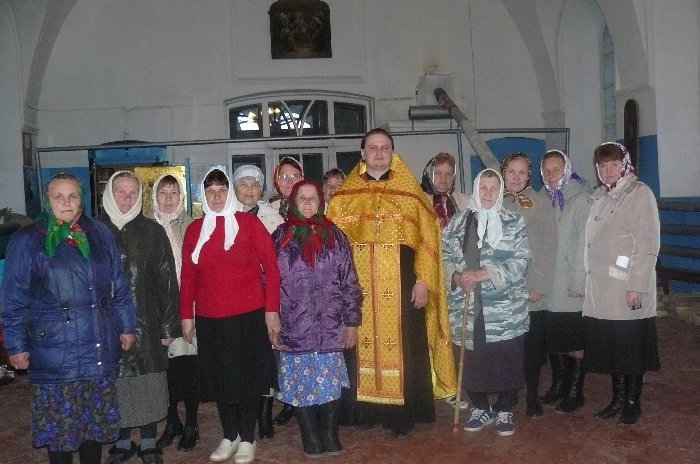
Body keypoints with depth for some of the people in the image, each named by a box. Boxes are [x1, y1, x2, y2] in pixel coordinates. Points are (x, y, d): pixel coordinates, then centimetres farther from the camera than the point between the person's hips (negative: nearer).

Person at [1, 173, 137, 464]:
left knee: (97, 416, 13)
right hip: (54, 351, -3)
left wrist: (126, 326, 12)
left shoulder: (100, 234, 7)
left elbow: (119, 285, 12)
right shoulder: (27, 241, -2)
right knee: (59, 421, 5)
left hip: (100, 350, 3)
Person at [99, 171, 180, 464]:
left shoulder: (153, 231, 2)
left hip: (146, 325, 0)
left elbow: (167, 280, 1)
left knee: (148, 385, 6)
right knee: (116, 386, 7)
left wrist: (168, 326, -3)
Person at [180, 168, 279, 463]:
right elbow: (188, 275, 9)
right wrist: (186, 315, 6)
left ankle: (247, 439, 21)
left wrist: (271, 309, -8)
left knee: (248, 375, 6)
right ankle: (229, 436, 27)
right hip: (209, 319, 3)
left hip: (248, 316, -3)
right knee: (219, 377, 11)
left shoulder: (249, 223, -3)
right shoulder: (195, 229, 8)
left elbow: (270, 267, -4)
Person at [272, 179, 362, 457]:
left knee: (330, 381, 3)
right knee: (300, 382, 3)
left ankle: (330, 436, 19)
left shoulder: (335, 236, 7)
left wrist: (352, 321, 2)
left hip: (330, 327, 1)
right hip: (294, 328, 0)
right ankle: (311, 440, 17)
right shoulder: (280, 238, 5)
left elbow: (349, 281, 6)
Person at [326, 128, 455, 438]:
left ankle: (402, 415, 11)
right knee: (361, 346, 5)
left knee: (403, 346, 0)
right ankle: (366, 410, 18)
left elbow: (427, 239, 0)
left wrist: (423, 280, -8)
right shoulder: (344, 197, 9)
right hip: (357, 286, 2)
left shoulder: (411, 194, 5)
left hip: (401, 284, -1)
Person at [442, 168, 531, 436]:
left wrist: (485, 273, -16)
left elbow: (520, 261, -6)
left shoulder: (513, 223, 2)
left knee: (506, 361, 2)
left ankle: (505, 410, 24)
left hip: (505, 308, -2)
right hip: (466, 307, 2)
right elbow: (445, 258, 9)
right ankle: (481, 408, 28)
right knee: (470, 361, 6)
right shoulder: (457, 223, 9)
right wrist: (456, 276, -11)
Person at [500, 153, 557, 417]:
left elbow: (548, 245, -2)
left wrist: (541, 285, -9)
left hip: (533, 289, -1)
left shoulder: (539, 202, 3)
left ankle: (532, 396, 20)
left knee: (533, 345, 4)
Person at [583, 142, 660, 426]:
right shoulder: (599, 196, 14)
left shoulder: (639, 194, -6)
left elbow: (647, 244, -12)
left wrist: (637, 285, -17)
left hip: (628, 288, -6)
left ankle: (632, 403, 17)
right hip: (600, 288, 6)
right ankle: (617, 399, 24)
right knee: (609, 345, 11)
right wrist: (587, 278, 8)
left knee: (631, 346, 3)